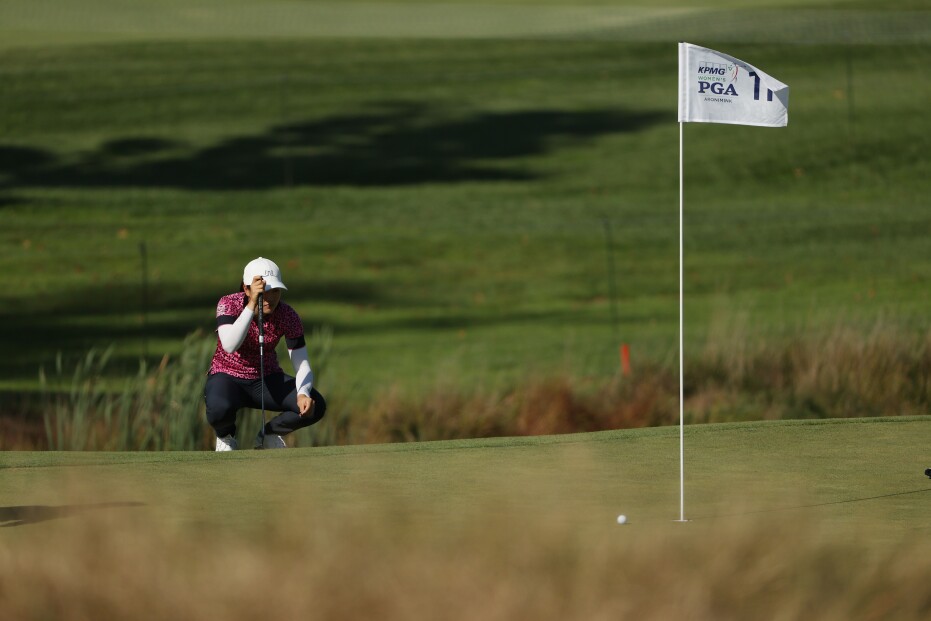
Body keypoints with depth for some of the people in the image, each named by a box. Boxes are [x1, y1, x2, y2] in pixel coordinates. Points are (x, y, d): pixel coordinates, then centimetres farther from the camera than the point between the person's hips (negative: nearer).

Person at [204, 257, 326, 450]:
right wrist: (252, 304, -45)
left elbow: (302, 365, -13)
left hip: (268, 379, 3)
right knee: (221, 409, -40)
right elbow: (230, 347, -38)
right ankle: (225, 435, -1)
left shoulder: (288, 316, -14)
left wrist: (303, 394, -35)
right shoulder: (229, 304, -20)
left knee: (315, 406, -22)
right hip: (227, 377, -3)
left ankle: (268, 434, 8)